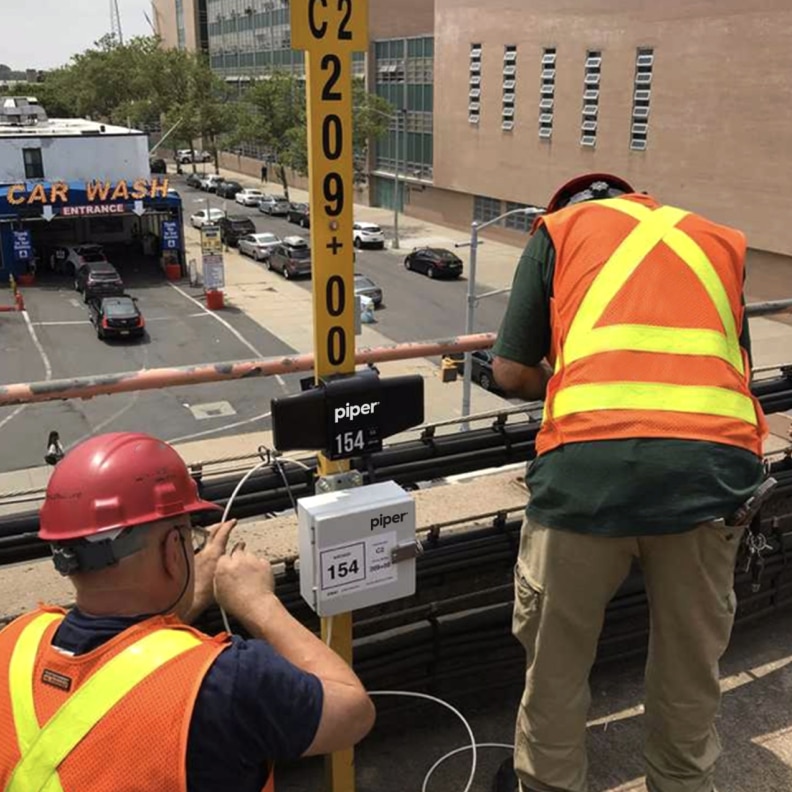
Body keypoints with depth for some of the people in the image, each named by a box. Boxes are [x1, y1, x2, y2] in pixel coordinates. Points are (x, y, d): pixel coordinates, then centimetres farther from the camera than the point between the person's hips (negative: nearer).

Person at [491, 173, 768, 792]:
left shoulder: (559, 230, 19)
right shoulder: (719, 241, 28)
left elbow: (512, 373, 13)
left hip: (591, 465, -3)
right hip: (714, 465, 3)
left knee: (556, 660, 19)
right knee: (691, 664, 23)